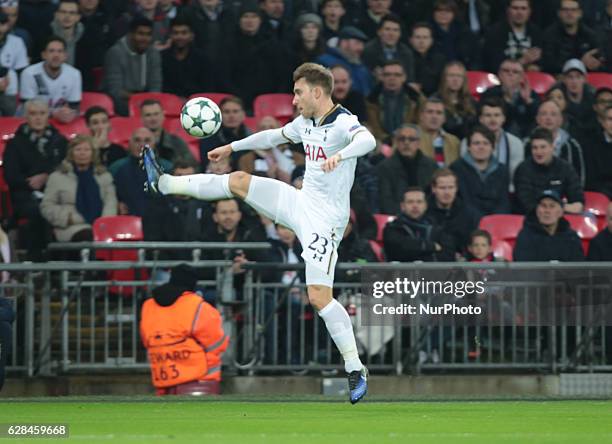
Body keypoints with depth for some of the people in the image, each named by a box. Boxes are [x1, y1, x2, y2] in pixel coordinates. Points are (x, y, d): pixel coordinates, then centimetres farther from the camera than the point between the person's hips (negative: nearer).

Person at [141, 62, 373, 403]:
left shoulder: (344, 123, -18)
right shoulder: (305, 123, 9)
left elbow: (367, 140, -41)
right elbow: (274, 136, 29)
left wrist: (339, 155, -60)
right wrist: (232, 147, 36)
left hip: (324, 218, -8)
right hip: (301, 202, 8)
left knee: (319, 296, -14)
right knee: (239, 181, 11)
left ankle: (356, 370, -7)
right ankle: (163, 183, 24)